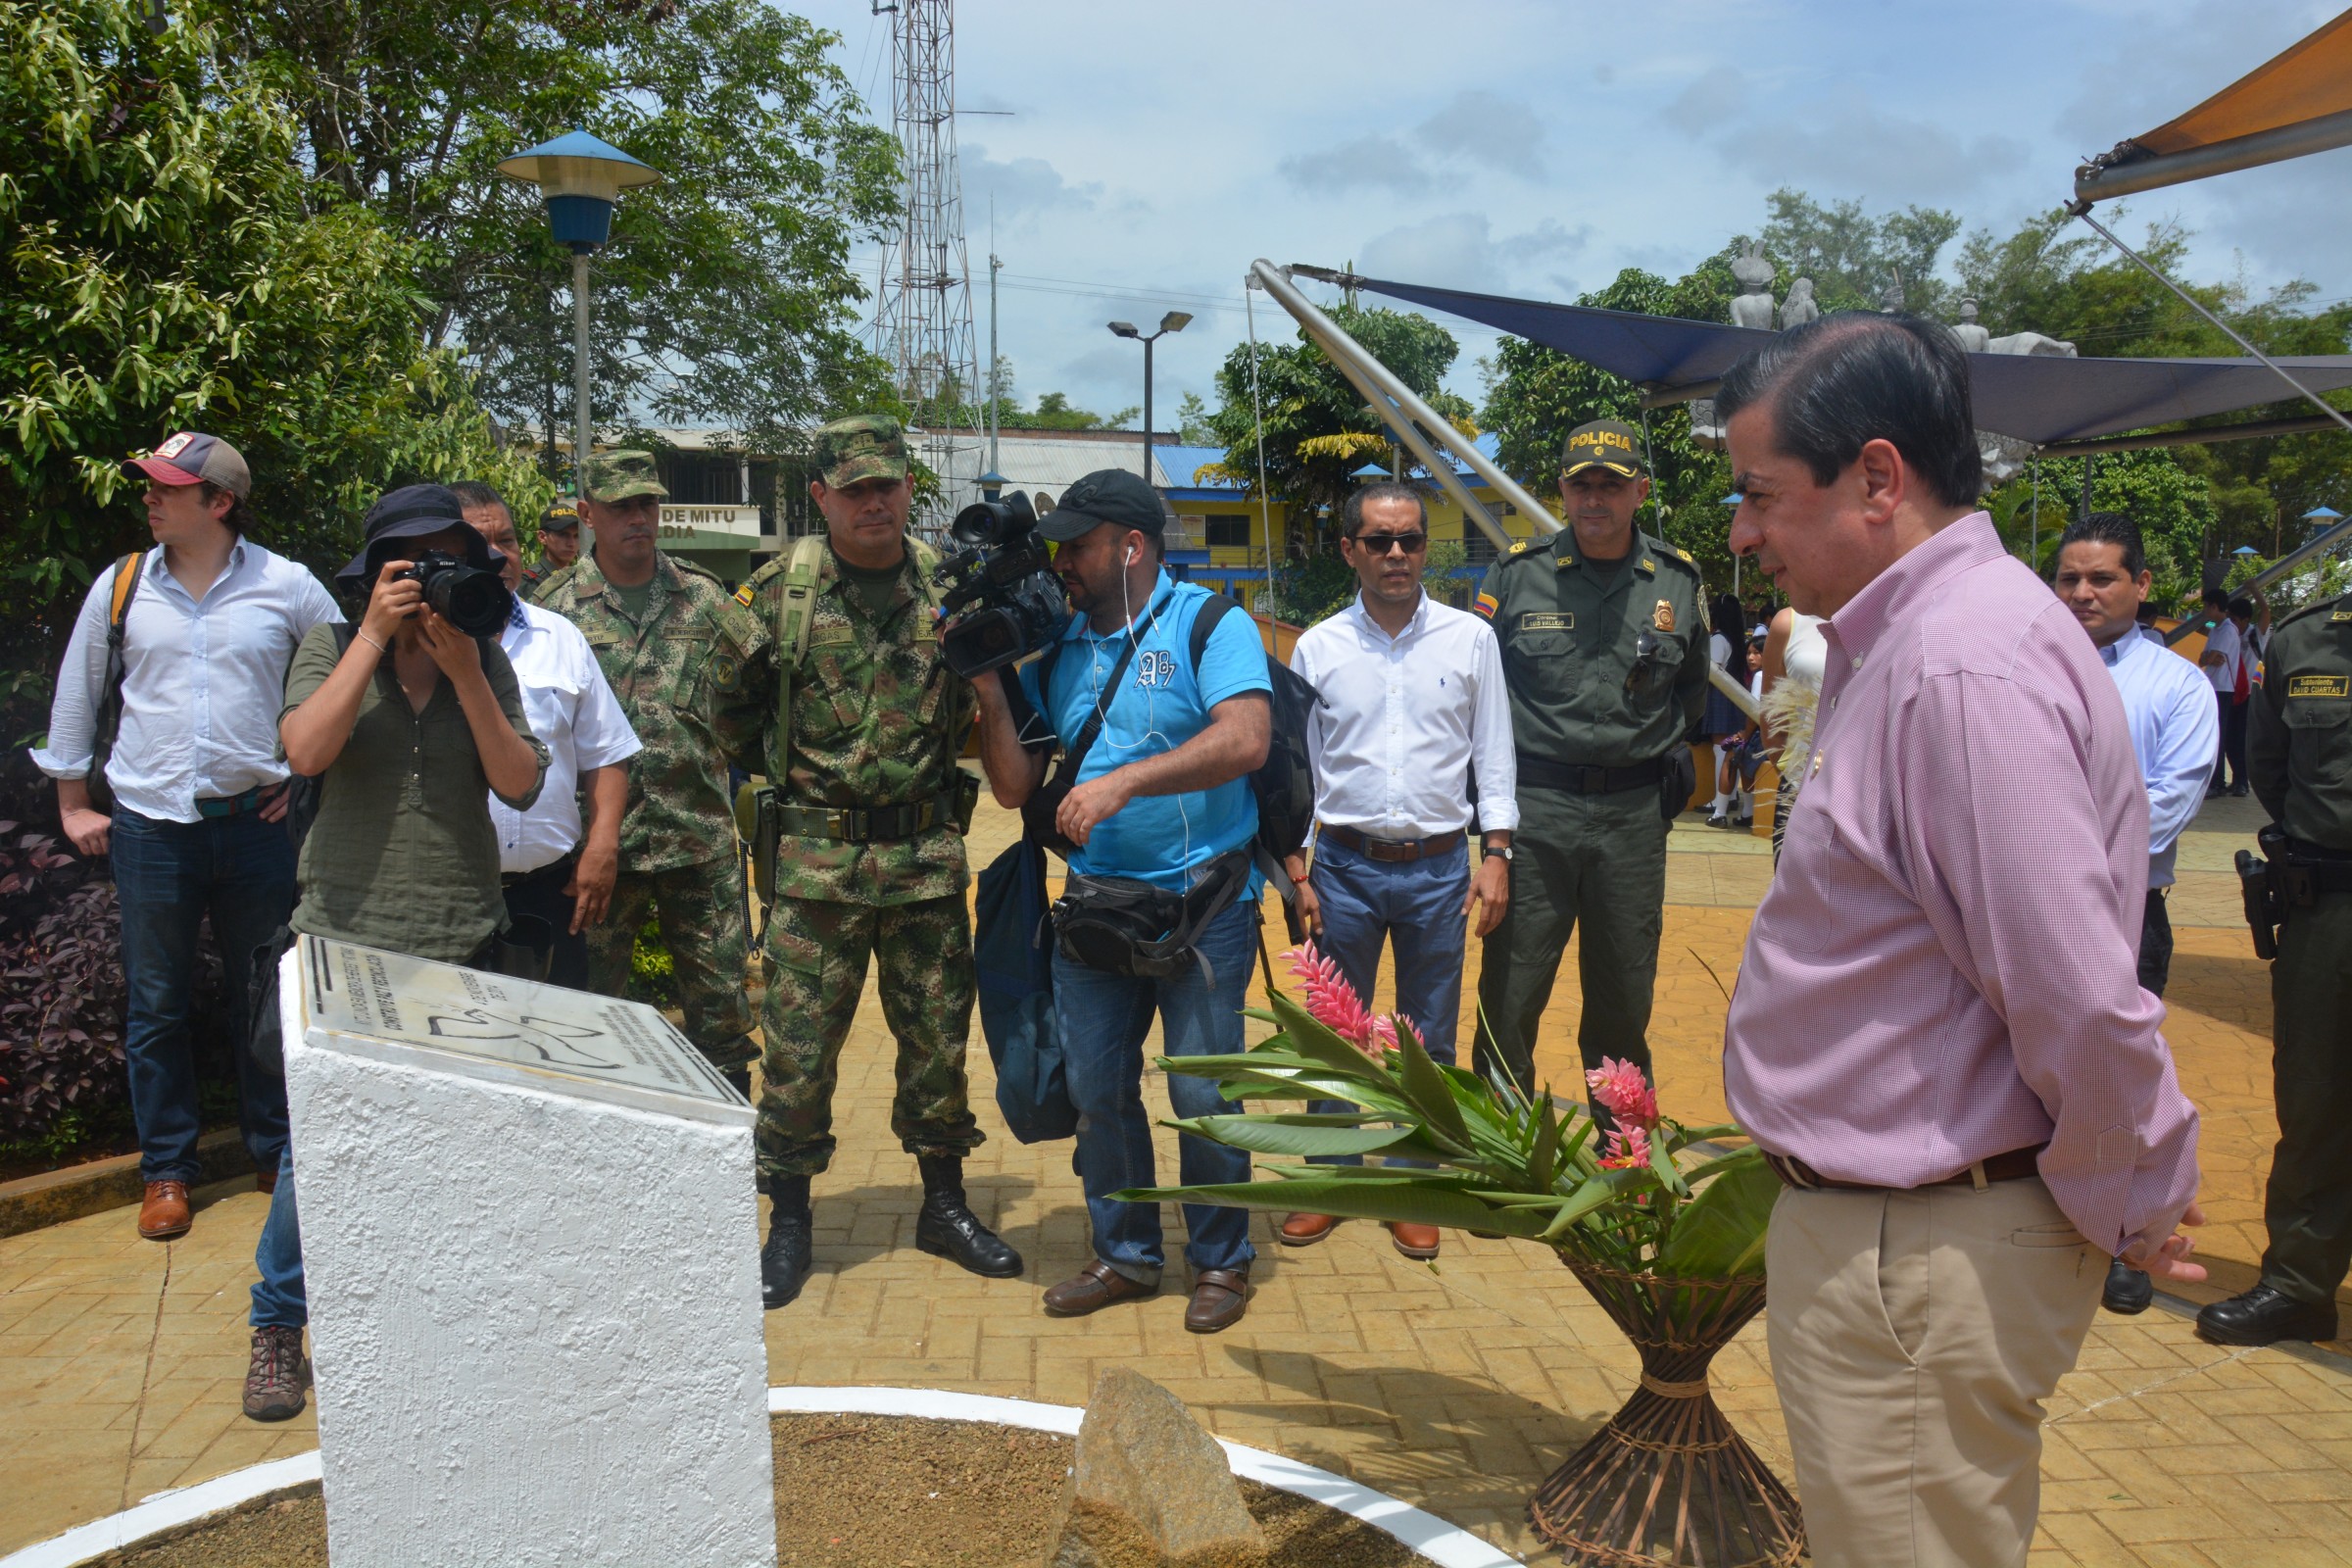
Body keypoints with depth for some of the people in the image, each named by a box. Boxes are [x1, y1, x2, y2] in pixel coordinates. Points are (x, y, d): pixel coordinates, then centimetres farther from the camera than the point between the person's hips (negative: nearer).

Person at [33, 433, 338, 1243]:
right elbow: (75, 696, 13)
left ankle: (276, 1154, 24)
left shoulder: (287, 586, -2)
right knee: (157, 1007, 8)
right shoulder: (121, 586, 3)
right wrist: (73, 804, 12)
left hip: (256, 822, -1)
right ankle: (165, 1170, 20)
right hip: (150, 826, 1)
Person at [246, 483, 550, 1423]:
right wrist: (376, 636, -14)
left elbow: (520, 786, -5)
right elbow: (305, 753, -16)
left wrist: (464, 671, -13)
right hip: (346, 937, -2)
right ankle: (278, 1328, 18)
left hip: (460, 941, 2)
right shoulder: (332, 648, 2)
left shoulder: (487, 662, 7)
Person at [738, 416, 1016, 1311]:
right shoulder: (777, 589, 0)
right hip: (815, 860, -1)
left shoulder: (950, 586, 4)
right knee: (798, 1042, 4)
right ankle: (789, 1221, 22)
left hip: (927, 856, 2)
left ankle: (944, 1205, 28)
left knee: (938, 1036, 11)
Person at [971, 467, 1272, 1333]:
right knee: (1096, 1088, 11)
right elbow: (1014, 787, 9)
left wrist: (1122, 782, -26)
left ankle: (1221, 1260, 23)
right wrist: (991, 692, -4)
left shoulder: (1208, 623, -6)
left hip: (1203, 900, -5)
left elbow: (1245, 741, -22)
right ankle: (1125, 1253, 29)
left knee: (1201, 1094, 2)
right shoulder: (1057, 649, 9)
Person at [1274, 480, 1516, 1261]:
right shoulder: (1318, 647, 2)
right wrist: (1297, 873, 1)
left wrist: (1495, 855, -3)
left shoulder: (1471, 638, 2)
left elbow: (1494, 756, 5)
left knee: (1428, 1043, 9)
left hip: (1440, 867, 0)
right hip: (1346, 865, 0)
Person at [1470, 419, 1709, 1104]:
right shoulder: (1516, 574, -1)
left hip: (1633, 815, 2)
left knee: (1625, 1000, 13)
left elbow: (1692, 686, 21)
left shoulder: (1676, 580, 5)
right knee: (1510, 998, 1)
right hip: (1534, 808, -2)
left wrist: (1661, 747, 10)